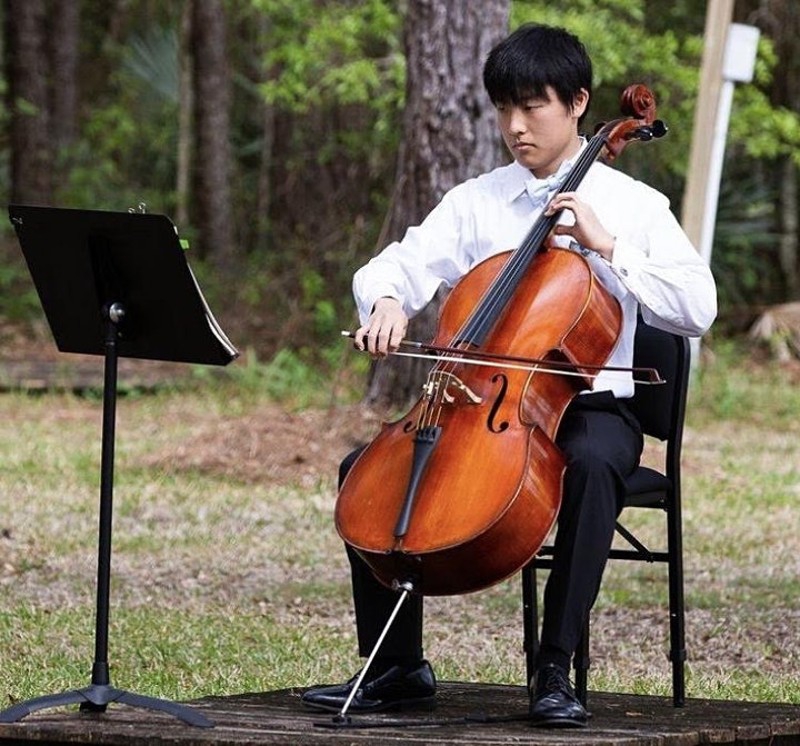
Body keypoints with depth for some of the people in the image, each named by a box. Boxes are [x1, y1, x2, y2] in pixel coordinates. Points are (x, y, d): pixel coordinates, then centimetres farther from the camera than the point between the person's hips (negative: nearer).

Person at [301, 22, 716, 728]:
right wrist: (387, 303, -20)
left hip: (588, 405, -4)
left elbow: (697, 308, -11)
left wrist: (605, 245, -17)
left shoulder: (633, 205, 1)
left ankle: (556, 668, -32)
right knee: (366, 467, -17)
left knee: (592, 465, -39)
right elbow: (394, 267, 4)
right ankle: (397, 666, -6)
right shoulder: (477, 201, 10)